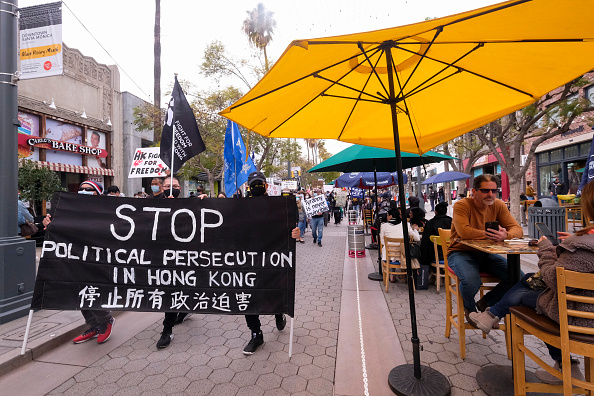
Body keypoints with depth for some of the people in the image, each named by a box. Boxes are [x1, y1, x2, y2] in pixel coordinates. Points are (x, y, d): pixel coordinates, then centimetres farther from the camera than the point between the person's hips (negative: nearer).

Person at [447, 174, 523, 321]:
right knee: (472, 281, -32)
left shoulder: (498, 205, 2)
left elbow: (518, 229, -4)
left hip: (485, 254, 6)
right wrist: (490, 235, -26)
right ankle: (469, 308, 7)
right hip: (461, 253, -6)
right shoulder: (461, 205, -15)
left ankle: (484, 303, 16)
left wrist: (505, 235, -28)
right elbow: (464, 231, -30)